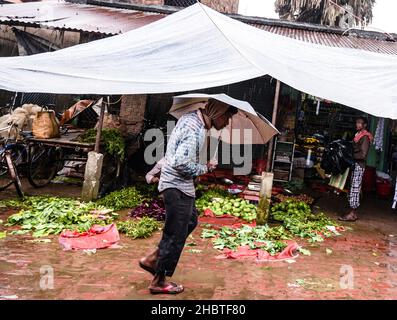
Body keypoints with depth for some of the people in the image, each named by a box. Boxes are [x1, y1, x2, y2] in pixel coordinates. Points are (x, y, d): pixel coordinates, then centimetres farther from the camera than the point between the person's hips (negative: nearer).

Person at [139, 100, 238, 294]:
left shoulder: (191, 117, 6)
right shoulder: (196, 130, -25)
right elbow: (181, 163, -30)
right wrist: (206, 168, -14)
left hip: (177, 184, 10)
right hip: (178, 186, -10)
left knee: (190, 221, 24)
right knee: (175, 235, 2)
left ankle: (152, 259, 29)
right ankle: (159, 282, 17)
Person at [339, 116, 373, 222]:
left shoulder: (365, 137, -11)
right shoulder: (358, 135, 18)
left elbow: (363, 155, -18)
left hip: (359, 165, -9)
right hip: (354, 165, 9)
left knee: (355, 189, -8)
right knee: (354, 189, 10)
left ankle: (352, 214, -4)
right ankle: (353, 213, 15)